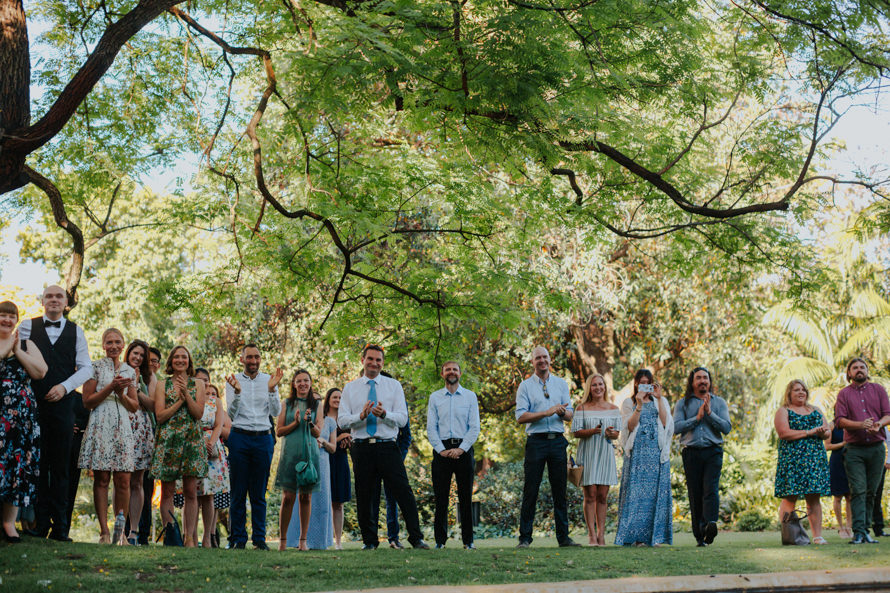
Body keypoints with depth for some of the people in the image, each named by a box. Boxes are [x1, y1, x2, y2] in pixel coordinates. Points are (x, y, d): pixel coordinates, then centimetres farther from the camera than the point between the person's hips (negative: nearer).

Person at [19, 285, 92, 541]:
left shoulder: (75, 331, 11)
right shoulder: (28, 326, 9)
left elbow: (86, 368, 6)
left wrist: (65, 386, -9)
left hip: (62, 403, 1)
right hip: (33, 403, -1)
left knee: (61, 466, 1)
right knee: (37, 463, -2)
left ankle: (59, 526, 4)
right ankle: (40, 522, 3)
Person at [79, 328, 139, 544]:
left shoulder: (130, 372, 16)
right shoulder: (96, 367, 4)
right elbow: (87, 402, -1)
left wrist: (121, 394, -3)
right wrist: (110, 387, -11)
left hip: (123, 428, 3)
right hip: (100, 426, -3)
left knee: (123, 480, -3)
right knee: (102, 478, -5)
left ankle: (120, 529, 4)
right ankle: (104, 531, -5)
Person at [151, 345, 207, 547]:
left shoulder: (197, 384, 12)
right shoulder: (162, 385, 10)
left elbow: (199, 413, 0)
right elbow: (160, 415, -1)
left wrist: (186, 393, -9)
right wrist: (180, 400, -6)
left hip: (192, 439, 1)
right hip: (168, 439, -1)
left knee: (191, 491, -2)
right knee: (167, 491, -1)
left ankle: (189, 537, 2)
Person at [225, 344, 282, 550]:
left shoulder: (269, 380, 8)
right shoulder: (234, 381, 4)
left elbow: (276, 412, 0)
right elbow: (232, 414, -3)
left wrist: (271, 389, -14)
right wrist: (237, 391, -19)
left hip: (263, 439, 1)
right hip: (240, 438, -1)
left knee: (259, 493, 5)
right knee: (238, 492, 0)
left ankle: (259, 538, 9)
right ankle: (238, 538, 6)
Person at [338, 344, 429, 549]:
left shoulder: (394, 386, 9)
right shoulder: (350, 388, 10)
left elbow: (403, 418, 0)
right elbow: (342, 421, 2)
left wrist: (383, 413, -19)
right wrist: (361, 415, -17)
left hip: (388, 447, -1)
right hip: (362, 448, 1)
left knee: (404, 492, -8)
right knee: (364, 497, 5)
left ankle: (416, 538, -3)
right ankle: (370, 541, 17)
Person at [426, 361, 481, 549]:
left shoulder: (470, 396, 7)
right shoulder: (435, 397, 9)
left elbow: (474, 428, 2)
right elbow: (431, 428, 5)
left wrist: (461, 449, -10)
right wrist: (441, 449, -8)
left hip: (463, 449, 0)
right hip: (441, 450, 1)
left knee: (465, 497, 1)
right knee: (441, 497, 0)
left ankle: (468, 540, 6)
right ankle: (440, 540, 6)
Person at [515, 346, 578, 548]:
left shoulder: (561, 384, 14)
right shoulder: (525, 386, 5)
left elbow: (570, 416, 9)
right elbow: (521, 416, -6)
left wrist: (562, 412, -14)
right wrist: (547, 413, -16)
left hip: (557, 441, 3)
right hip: (536, 441, -3)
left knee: (560, 491, 5)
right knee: (530, 491, -2)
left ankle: (563, 537, 11)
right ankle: (525, 538, 3)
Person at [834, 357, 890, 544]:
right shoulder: (844, 394, 8)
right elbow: (840, 420, -2)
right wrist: (861, 425, -19)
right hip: (854, 449, -2)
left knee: (871, 492, 4)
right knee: (858, 490, -9)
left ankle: (866, 530, 10)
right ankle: (859, 532, -13)